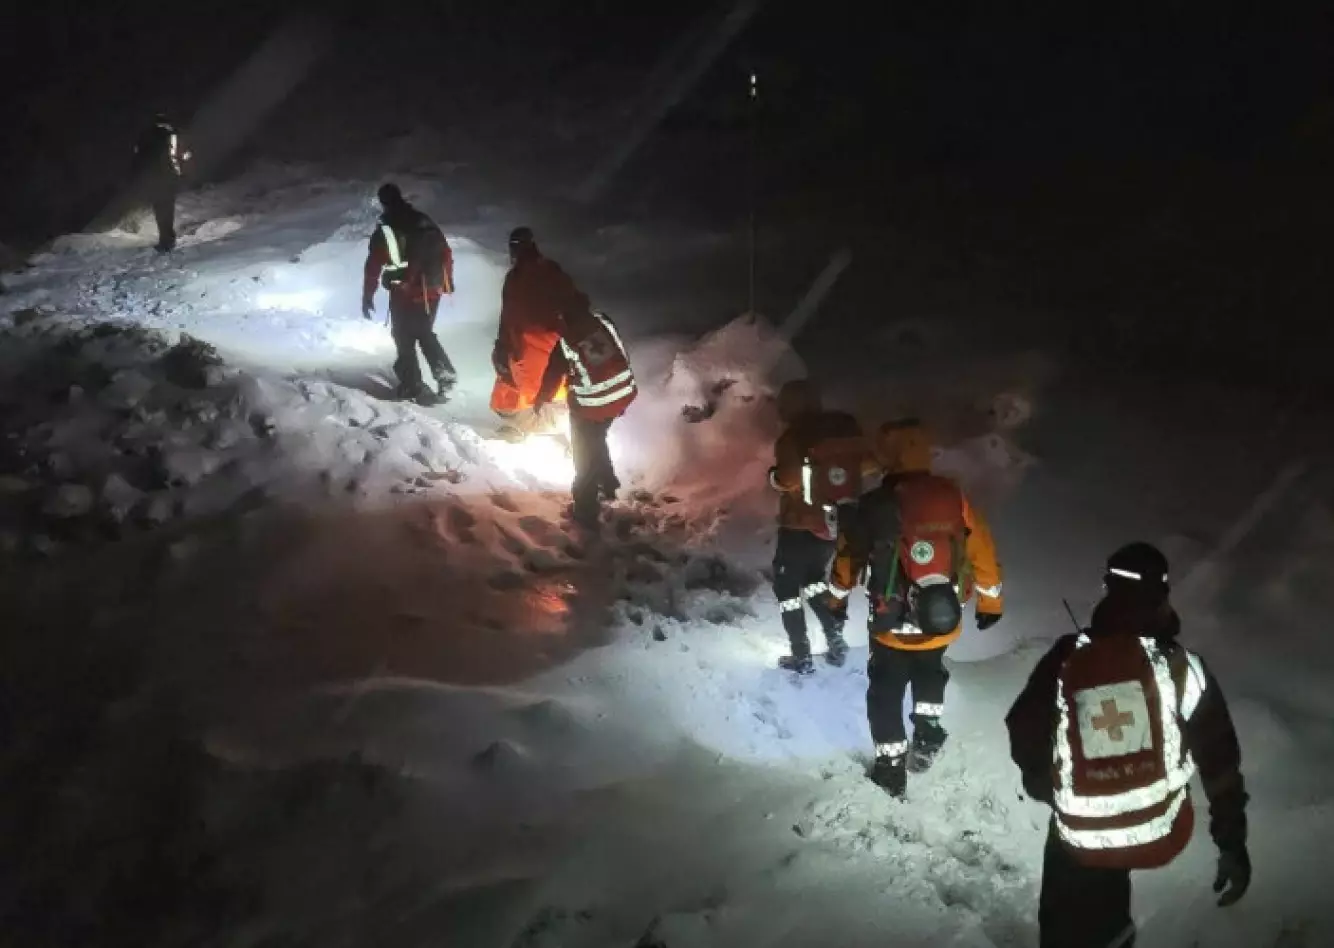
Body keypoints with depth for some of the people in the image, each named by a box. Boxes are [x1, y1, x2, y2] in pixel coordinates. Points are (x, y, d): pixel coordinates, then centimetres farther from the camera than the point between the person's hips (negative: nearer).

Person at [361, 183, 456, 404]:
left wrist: (367, 297, 3)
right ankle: (445, 372, 7)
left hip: (404, 294, -5)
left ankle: (415, 386, 4)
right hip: (431, 291, 5)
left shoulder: (384, 232, -8)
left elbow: (373, 266, -6)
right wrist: (447, 282, 21)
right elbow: (445, 252, 10)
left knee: (405, 341, 8)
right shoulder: (425, 223, 5)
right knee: (425, 333, 23)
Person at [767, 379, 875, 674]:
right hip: (839, 525, 6)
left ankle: (801, 657, 10)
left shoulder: (792, 438, -17)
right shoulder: (846, 426, -1)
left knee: (787, 588, 12)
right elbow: (869, 463, 2)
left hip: (800, 528, -6)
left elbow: (788, 479, -26)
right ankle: (836, 641, 20)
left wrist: (774, 475, -5)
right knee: (814, 578, 28)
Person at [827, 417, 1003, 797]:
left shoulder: (874, 505, -15)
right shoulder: (952, 496, -8)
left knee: (886, 692, 17)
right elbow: (982, 550, 1)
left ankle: (892, 768, 21)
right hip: (942, 622, 3)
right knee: (929, 674, 32)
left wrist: (837, 596, 19)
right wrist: (990, 601, 16)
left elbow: (848, 557, -1)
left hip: (893, 624, -3)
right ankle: (927, 737, 33)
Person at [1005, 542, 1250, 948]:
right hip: (1161, 834, 1)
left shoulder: (1065, 661, -8)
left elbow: (1025, 735, 2)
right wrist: (1232, 843, -1)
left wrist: (1045, 787, 22)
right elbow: (1219, 759, -9)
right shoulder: (1180, 664, -12)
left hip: (1081, 840, -1)